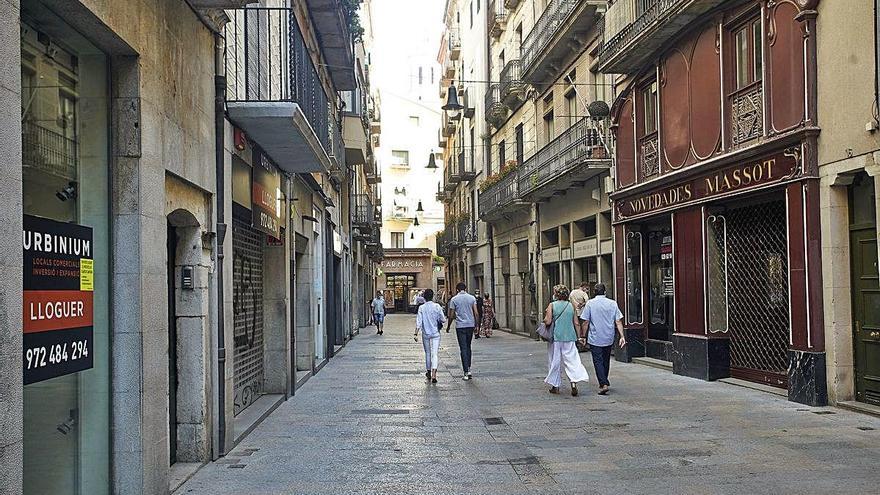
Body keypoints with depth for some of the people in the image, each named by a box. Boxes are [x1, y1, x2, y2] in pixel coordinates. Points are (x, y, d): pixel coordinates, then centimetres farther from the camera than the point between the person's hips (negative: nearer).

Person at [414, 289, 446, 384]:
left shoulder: (421, 308, -5)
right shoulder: (437, 306, -8)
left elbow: (419, 322, -10)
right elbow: (443, 320, -7)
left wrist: (416, 334, -9)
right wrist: (444, 319, 16)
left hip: (426, 334, 2)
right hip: (435, 333, -1)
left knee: (427, 353, 17)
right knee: (435, 353, -4)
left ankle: (429, 372, 30)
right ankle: (434, 374, -19)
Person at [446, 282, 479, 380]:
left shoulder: (454, 299, -3)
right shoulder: (472, 298, 3)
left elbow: (451, 315, -2)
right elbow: (475, 313, 0)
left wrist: (448, 327, 11)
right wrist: (476, 325, 10)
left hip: (460, 326, -3)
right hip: (470, 325, 3)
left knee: (463, 349, -1)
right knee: (468, 347, 18)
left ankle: (466, 373, -6)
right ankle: (468, 369, 15)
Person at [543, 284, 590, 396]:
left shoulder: (552, 305, -5)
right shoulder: (571, 306, 6)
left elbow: (548, 322, -10)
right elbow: (576, 323, 7)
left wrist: (545, 317, 8)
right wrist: (578, 336, 18)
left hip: (556, 337, -2)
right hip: (569, 337, 2)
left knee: (555, 362, 7)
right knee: (572, 360, 2)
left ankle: (555, 386, 14)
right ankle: (574, 382, -16)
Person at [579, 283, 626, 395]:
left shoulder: (590, 304, -6)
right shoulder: (612, 303, 2)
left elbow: (585, 322, -6)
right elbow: (618, 321, -1)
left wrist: (582, 336, 3)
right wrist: (622, 336, 0)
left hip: (595, 339, -3)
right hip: (609, 339, 4)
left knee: (598, 361, -2)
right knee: (606, 361, 18)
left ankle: (603, 384, -14)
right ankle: (604, 381, 29)